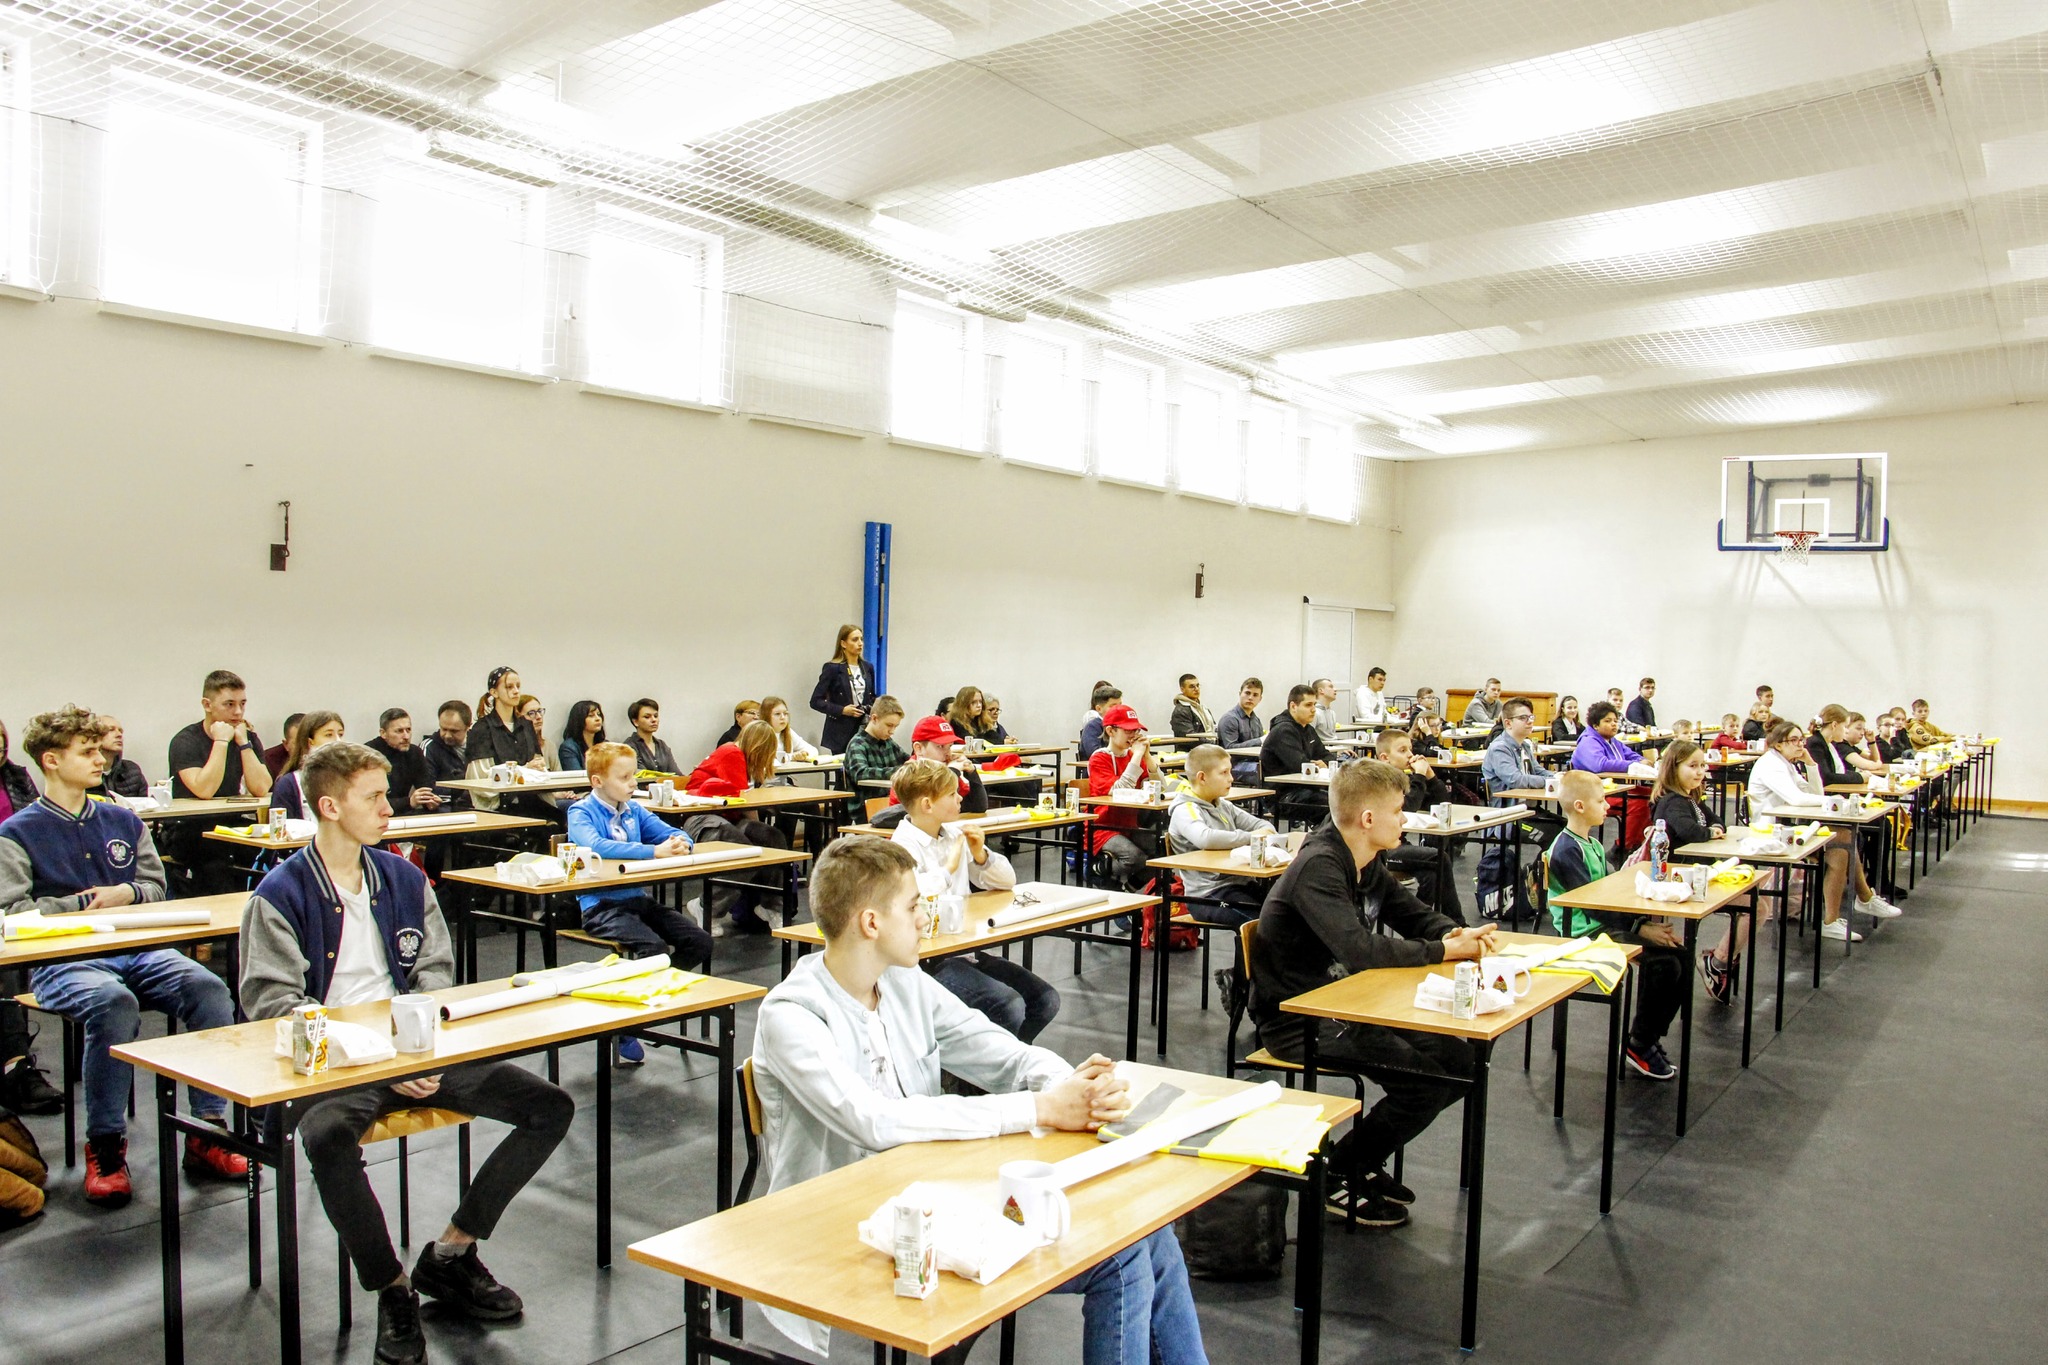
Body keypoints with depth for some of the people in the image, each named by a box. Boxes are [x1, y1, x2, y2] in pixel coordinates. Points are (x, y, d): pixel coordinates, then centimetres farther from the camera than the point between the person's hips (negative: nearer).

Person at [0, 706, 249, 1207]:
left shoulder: (123, 821, 19)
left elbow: (156, 887, 20)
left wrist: (126, 893, 0)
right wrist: (84, 903, -6)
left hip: (136, 949, 4)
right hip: (62, 961, -4)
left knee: (209, 989, -25)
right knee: (113, 1002, -37)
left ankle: (207, 1133, -19)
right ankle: (105, 1147, -21)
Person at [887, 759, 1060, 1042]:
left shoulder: (954, 836, 13)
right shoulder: (904, 845, -10)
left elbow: (1007, 881, 19)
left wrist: (981, 855, -1)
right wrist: (948, 868, -17)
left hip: (969, 949, 8)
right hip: (931, 960, -8)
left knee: (1046, 1000, -5)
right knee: (1009, 1007, -25)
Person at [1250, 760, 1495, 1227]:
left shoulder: (1367, 865, 7)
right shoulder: (1318, 868, -22)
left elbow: (1417, 916, 17)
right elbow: (1360, 950, -33)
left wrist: (1458, 933, -7)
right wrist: (1446, 951, -23)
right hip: (1297, 1019, -9)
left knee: (1455, 1061, 2)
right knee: (1426, 1078, -18)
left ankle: (1365, 1163, 16)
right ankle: (1343, 1176, 2)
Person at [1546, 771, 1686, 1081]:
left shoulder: (1592, 844, 17)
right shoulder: (1567, 849, -14)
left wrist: (1646, 923, 2)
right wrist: (1640, 929, -19)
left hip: (1606, 926, 9)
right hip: (1583, 934, -9)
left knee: (1681, 955, -4)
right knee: (1662, 962, -23)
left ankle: (1649, 1037, 6)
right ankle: (1638, 1046, -7)